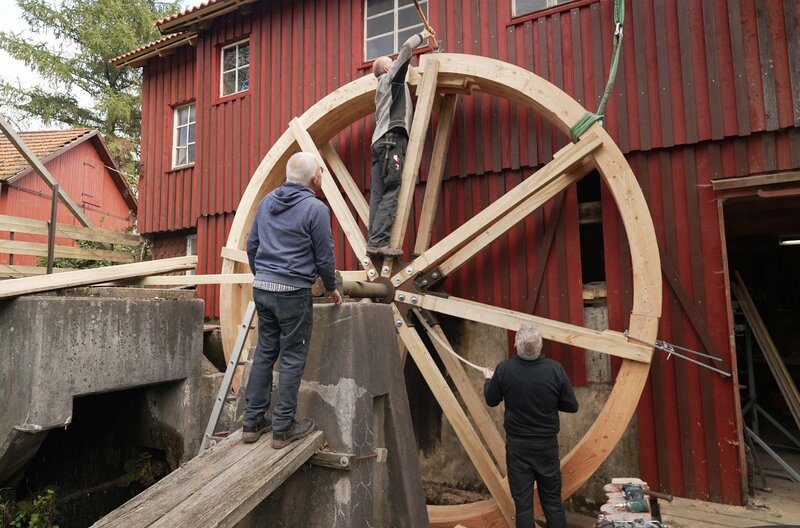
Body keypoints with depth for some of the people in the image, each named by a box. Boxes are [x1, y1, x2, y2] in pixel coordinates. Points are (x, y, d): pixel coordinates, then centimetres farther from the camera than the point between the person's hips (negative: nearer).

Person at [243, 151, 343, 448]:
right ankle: (283, 429, 11)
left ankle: (253, 422, 21)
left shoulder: (267, 202, 11)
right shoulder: (315, 208, -10)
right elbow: (324, 257, -6)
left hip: (261, 289, 7)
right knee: (292, 359, 3)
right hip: (293, 293, -7)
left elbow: (251, 245, 16)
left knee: (264, 353, 14)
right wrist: (331, 289, 9)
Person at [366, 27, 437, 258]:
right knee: (390, 193, -17)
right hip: (391, 140, -9)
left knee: (378, 194, -1)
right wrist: (422, 35, 20)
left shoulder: (386, 85, 33)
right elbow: (406, 48, 3)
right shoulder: (390, 77, 10)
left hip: (382, 141, 9)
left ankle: (374, 242, -6)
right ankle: (378, 241, -25)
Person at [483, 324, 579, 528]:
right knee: (552, 500, 15)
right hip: (547, 444, 1)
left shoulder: (504, 369, -17)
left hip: (517, 445, -1)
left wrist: (488, 379, 19)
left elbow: (491, 401, 0)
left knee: (523, 503, 9)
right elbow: (572, 406, -4)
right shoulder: (555, 369, -17)